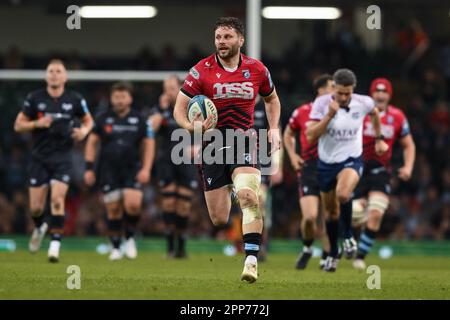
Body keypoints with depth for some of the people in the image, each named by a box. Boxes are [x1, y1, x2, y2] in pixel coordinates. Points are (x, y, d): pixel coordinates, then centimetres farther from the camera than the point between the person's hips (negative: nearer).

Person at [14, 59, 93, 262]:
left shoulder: (74, 99, 0)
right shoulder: (35, 98, -1)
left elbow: (88, 120, 16)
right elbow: (18, 125, 2)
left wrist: (84, 130, -7)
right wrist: (37, 124, -16)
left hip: (62, 158, -1)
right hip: (39, 158, 1)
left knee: (57, 200, -18)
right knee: (36, 207, 2)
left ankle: (55, 245, -14)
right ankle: (39, 228, 37)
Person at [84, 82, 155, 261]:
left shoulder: (140, 120, 6)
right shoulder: (103, 119, 7)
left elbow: (149, 144, 8)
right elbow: (92, 142, 10)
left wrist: (146, 168, -3)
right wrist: (89, 168, 2)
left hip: (132, 170, -1)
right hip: (108, 171, 1)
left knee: (133, 204, -19)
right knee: (113, 209, -1)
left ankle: (130, 237, 7)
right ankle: (116, 248, 14)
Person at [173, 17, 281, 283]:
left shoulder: (256, 69, 2)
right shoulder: (201, 71, -4)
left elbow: (272, 98, 22)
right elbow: (179, 108, -4)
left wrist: (274, 128, 6)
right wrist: (191, 126, -25)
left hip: (244, 141, 0)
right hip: (212, 144, 0)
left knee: (248, 196, -27)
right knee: (219, 219, 1)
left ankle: (251, 260, -27)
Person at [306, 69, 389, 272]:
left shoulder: (363, 103, -12)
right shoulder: (321, 103, -15)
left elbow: (374, 113, 15)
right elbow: (310, 135, -21)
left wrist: (379, 139, 20)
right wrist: (329, 115, -30)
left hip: (351, 160, -2)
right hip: (326, 162, 2)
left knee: (343, 194, -34)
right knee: (330, 212, 15)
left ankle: (348, 236, -9)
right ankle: (333, 254, 37)